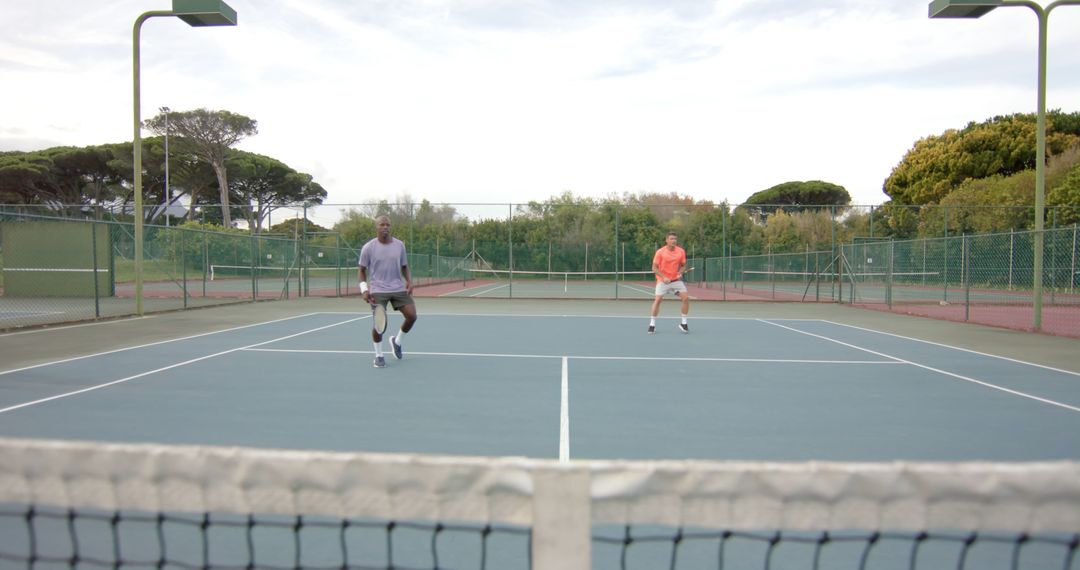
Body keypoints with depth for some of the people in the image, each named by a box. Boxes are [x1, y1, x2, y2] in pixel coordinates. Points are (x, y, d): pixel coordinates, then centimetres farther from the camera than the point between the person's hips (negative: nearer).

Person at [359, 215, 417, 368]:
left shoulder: (399, 245, 5)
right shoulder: (368, 248, -3)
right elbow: (362, 270, 5)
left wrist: (409, 282, -2)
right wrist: (364, 289, -8)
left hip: (398, 288, 3)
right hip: (378, 290, -3)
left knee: (412, 316, -7)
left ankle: (397, 341, 21)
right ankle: (378, 355, 11)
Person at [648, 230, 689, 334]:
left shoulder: (681, 251, -2)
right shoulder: (660, 252, -11)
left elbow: (683, 265, 11)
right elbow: (654, 268, -8)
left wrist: (680, 273, -10)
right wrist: (664, 277, -20)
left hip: (676, 280, 3)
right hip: (663, 280, -3)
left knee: (686, 298, -9)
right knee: (658, 299, -14)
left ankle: (684, 323, 6)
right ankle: (652, 324, 1)